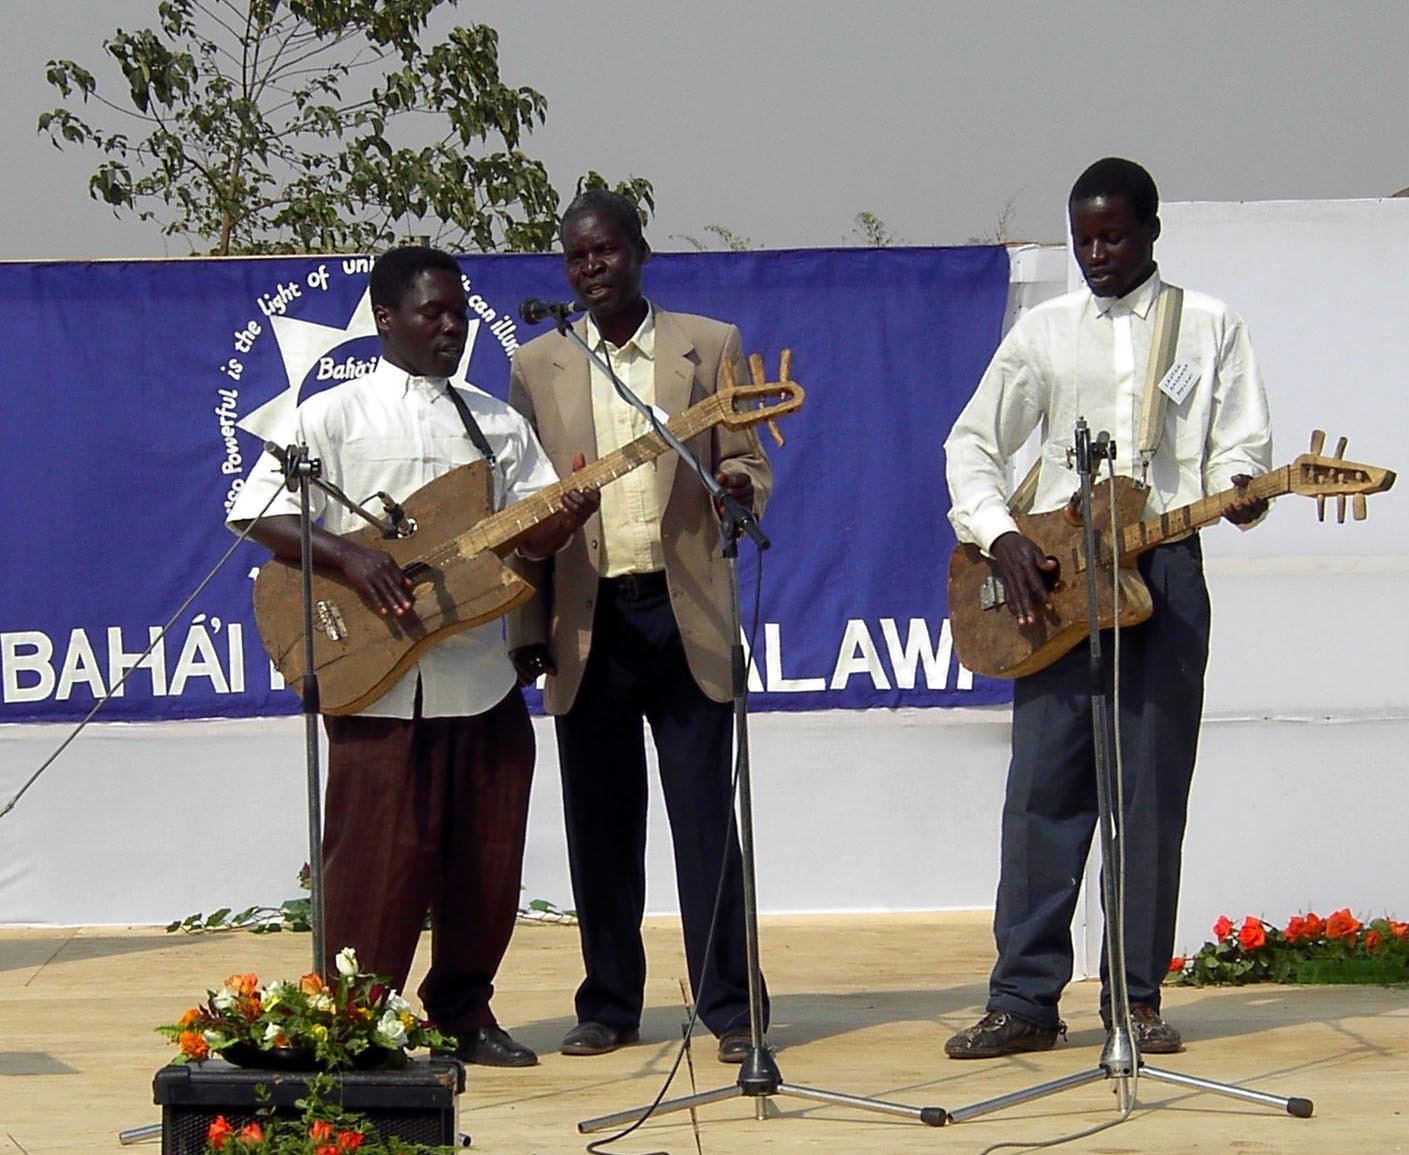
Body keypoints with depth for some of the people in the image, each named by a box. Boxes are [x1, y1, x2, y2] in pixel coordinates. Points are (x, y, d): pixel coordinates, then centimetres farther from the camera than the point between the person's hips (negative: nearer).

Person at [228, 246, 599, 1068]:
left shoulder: (497, 422, 15)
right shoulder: (333, 417, 2)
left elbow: (532, 536, 11)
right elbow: (260, 516, -4)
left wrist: (568, 518, -12)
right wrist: (350, 557, -17)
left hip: (483, 678, 4)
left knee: (485, 859, 6)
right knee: (378, 861, -5)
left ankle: (463, 1012, 18)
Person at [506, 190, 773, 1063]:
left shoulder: (710, 347, 7)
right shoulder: (538, 367, 10)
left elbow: (746, 466, 7)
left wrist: (740, 490, -18)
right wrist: (526, 628, 4)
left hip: (685, 611, -2)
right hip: (588, 621, 2)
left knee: (707, 821, -3)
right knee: (600, 826, 5)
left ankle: (731, 1006, 3)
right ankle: (610, 1005, 15)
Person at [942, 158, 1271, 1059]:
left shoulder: (1210, 327, 8)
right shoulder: (1045, 331, 11)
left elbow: (1243, 443, 3)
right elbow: (972, 443, 10)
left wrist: (1239, 489, -20)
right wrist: (1001, 536, -6)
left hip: (1166, 568, -1)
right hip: (1055, 571, 1)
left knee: (1153, 790, 0)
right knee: (1044, 787, -3)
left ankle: (1137, 998, 5)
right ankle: (1026, 999, -2)